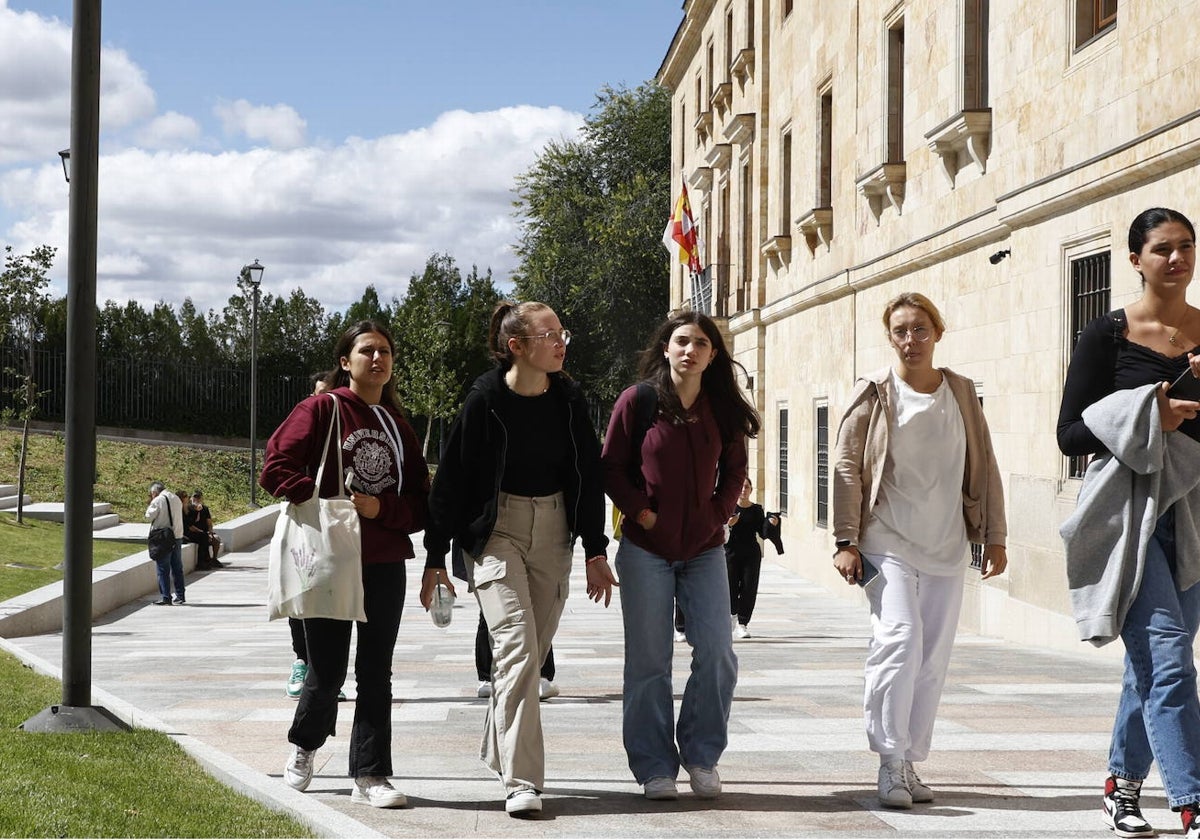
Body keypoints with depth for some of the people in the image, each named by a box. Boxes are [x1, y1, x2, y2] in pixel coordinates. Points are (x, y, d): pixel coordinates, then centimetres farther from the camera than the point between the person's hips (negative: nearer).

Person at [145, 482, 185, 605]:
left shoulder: (158, 501, -11)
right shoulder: (176, 499, 9)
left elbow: (149, 516, -9)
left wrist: (149, 505, 7)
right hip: (177, 536, 6)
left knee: (163, 569, -1)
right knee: (177, 568, 13)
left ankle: (165, 597, -3)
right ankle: (180, 596, 17)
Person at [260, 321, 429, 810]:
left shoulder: (397, 426, 12)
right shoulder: (321, 410, -1)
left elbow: (419, 502, 9)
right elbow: (275, 469, -8)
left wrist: (380, 507, -10)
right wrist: (326, 501, -16)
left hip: (385, 564, 4)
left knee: (375, 673, 2)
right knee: (326, 671, 3)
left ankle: (369, 776, 6)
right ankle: (305, 744, 31)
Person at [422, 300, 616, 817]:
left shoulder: (569, 400, 1)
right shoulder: (485, 401, -11)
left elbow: (588, 476, 9)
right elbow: (451, 478, -6)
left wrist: (595, 552, 7)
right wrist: (435, 558, -5)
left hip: (552, 531, 5)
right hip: (496, 528, -4)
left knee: (533, 652, 8)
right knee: (517, 649, -15)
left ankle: (499, 750, 30)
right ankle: (521, 782, -15)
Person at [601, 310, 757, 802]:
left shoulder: (723, 409, 4)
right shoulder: (637, 400, -4)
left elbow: (735, 468, 15)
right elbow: (611, 467, 0)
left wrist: (720, 513, 2)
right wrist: (641, 512, -9)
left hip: (704, 548, 2)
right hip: (646, 547, -2)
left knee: (717, 655, -5)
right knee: (648, 660, 1)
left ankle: (701, 756, 12)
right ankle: (654, 767, 10)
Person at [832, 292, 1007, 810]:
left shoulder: (961, 393, 9)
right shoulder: (874, 392, -1)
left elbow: (984, 469, 12)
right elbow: (846, 467, -2)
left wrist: (995, 537, 8)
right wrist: (846, 541, -8)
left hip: (947, 549, 4)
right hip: (888, 543, -4)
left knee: (932, 660, 5)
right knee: (900, 637, -20)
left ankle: (911, 764, 14)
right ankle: (891, 762, -14)